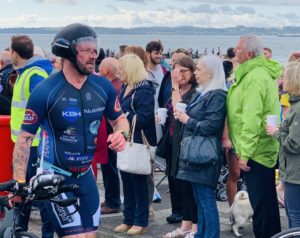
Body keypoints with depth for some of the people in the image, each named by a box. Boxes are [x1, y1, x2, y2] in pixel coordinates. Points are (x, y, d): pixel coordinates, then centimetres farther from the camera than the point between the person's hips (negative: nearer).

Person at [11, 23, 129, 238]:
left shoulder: (103, 86, -4)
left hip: (85, 175, 5)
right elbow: (25, 138, -13)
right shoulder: (45, 92, -17)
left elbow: (119, 119, 12)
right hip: (55, 177, -5)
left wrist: (121, 134, -12)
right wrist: (19, 182, -19)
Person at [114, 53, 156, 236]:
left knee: (138, 182, 0)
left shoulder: (144, 90, -16)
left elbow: (144, 118, -22)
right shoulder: (125, 88, 12)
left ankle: (141, 222, 10)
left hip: (139, 143, -9)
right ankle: (128, 219, 23)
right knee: (127, 180, 13)